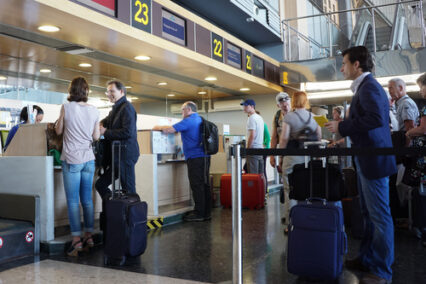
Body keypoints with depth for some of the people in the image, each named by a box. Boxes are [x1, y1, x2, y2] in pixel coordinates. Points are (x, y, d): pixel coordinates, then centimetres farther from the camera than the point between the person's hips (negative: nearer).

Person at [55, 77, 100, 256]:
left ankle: (76, 240, -1)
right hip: (89, 159, 4)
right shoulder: (94, 111, 3)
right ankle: (89, 237, 15)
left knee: (73, 201, 0)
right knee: (87, 199, 11)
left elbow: (58, 131, 5)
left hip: (72, 159, -4)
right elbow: (96, 136, 5)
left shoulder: (66, 107, -6)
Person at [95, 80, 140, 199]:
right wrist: (101, 125, 1)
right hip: (116, 156, 10)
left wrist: (106, 132, -14)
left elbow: (128, 132, -21)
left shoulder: (126, 107, -10)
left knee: (129, 190, -4)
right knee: (100, 185, 12)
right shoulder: (116, 108, 19)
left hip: (125, 155, -10)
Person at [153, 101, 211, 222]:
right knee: (204, 185, 10)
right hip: (204, 156, 9)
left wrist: (158, 127, 4)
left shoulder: (189, 121, -10)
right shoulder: (200, 120, 18)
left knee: (197, 186, -5)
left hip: (195, 157, -9)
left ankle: (199, 214, -1)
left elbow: (169, 130, -13)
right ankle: (206, 213, 16)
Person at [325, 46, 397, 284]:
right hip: (366, 159, 11)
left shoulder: (369, 86, -14)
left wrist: (342, 127, -21)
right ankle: (367, 259, 31)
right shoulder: (365, 86, 16)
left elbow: (377, 118, -28)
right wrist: (344, 125, 10)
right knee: (369, 213, 18)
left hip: (374, 158, -11)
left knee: (379, 215, -1)